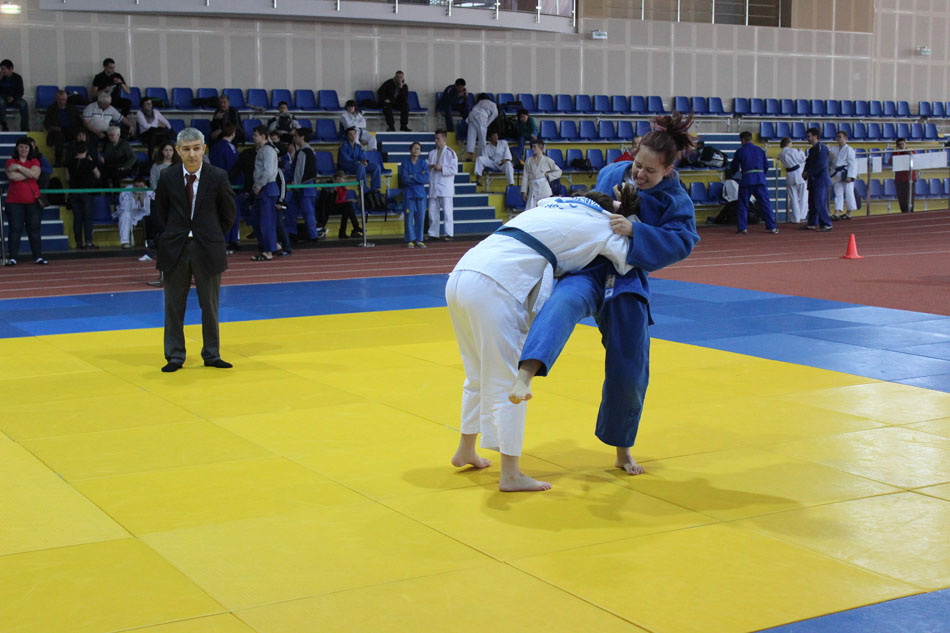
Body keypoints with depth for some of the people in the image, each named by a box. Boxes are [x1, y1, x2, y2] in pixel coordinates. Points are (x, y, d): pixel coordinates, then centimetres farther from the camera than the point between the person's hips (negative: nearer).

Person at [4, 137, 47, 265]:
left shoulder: (34, 162, 11)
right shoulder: (10, 162, 5)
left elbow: (35, 174, -9)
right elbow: (12, 176, -14)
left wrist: (19, 167, -10)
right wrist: (28, 174, -4)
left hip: (33, 201, 2)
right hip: (15, 202, -2)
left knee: (35, 229, 2)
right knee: (15, 229, -4)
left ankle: (38, 257, 6)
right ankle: (12, 257, -2)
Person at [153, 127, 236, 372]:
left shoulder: (218, 177, -5)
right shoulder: (168, 178, -2)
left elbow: (228, 212, 6)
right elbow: (161, 210, 14)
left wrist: (213, 236, 6)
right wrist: (176, 233, 10)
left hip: (208, 250, -1)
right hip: (175, 250, 1)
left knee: (210, 306, 7)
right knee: (174, 306, 6)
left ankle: (212, 355, 20)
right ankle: (175, 356, 16)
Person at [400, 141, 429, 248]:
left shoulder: (424, 163, 7)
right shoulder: (405, 163, 1)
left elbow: (426, 179, -5)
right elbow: (404, 179, -11)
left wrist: (413, 176, -11)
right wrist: (419, 177, -7)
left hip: (420, 193, 2)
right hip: (409, 193, -2)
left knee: (421, 217, 1)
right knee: (409, 217, -3)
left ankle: (419, 240, 10)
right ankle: (410, 240, 4)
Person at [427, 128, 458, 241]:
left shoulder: (450, 153, -2)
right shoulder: (432, 153, 15)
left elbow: (454, 170, -7)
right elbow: (427, 166, 21)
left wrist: (441, 168, -16)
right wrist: (429, 166, -2)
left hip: (445, 186, -5)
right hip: (433, 186, 5)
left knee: (447, 211, -7)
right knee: (432, 211, 6)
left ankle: (449, 233, -4)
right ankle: (433, 233, 13)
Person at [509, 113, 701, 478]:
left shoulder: (676, 201, -2)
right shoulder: (612, 174, 3)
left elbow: (681, 242, -16)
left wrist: (634, 231, -25)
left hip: (628, 282, 1)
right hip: (589, 269, 0)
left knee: (629, 370, 4)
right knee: (564, 302, -38)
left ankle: (622, 450, 30)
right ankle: (524, 376, -64)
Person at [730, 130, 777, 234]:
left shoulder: (740, 151, 3)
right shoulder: (760, 150, 11)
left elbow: (734, 167, 10)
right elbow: (766, 165, 13)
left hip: (746, 179, -2)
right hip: (760, 179, 2)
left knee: (743, 204, 9)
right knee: (765, 204, 5)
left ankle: (742, 227, 7)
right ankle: (772, 227, 2)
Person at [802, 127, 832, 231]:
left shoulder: (821, 148, -13)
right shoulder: (812, 149, 16)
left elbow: (821, 165, -21)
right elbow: (808, 162, 23)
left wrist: (808, 172, -15)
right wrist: (805, 172, 4)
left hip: (820, 179, -10)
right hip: (813, 180, 10)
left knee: (819, 203, -12)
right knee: (812, 203, 13)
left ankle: (826, 224, -8)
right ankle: (812, 224, 20)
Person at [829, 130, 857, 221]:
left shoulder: (849, 149, -8)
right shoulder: (835, 149, 10)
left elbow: (852, 163, -11)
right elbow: (833, 162, 17)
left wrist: (849, 176, -16)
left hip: (846, 174, -6)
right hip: (838, 174, 6)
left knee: (848, 192, -1)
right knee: (838, 193, 3)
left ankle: (849, 213, 8)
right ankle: (837, 213, 0)